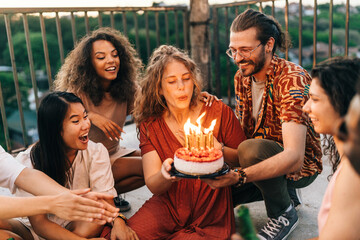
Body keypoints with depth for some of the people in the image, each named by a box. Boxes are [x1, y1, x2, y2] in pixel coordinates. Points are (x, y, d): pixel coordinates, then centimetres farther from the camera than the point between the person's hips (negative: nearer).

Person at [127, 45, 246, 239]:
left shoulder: (219, 111, -5)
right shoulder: (150, 124, -1)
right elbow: (153, 185, -7)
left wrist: (220, 150, -19)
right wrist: (166, 174, -31)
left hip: (211, 214, -1)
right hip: (168, 206, 2)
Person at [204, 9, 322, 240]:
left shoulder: (292, 78, -27)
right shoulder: (242, 77, -1)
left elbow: (294, 157, -37)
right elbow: (242, 129, 6)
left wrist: (239, 176, -48)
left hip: (299, 165, -7)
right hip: (262, 159, 7)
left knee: (251, 149, -35)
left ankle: (284, 214, -7)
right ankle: (283, 190, 17)